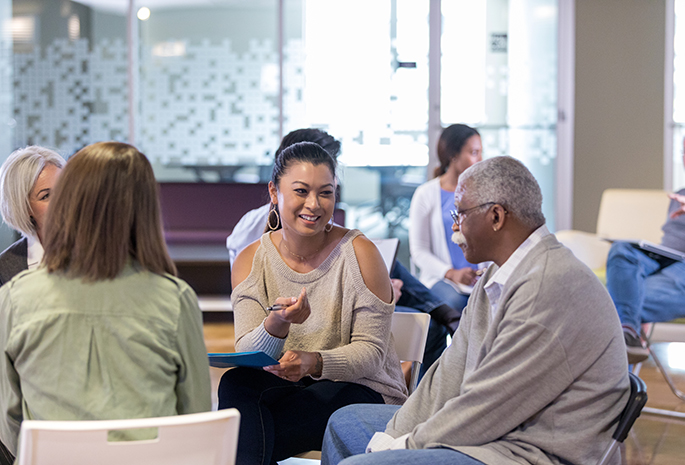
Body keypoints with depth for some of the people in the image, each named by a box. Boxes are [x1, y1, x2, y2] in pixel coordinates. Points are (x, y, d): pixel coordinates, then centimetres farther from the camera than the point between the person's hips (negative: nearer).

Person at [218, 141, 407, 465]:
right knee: (235, 383, -29)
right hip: (289, 387, 4)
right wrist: (277, 324, -32)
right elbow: (248, 355, -9)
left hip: (359, 389, -4)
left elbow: (371, 353, -10)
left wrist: (314, 362, -30)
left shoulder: (359, 252, -9)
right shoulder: (251, 261, 0)